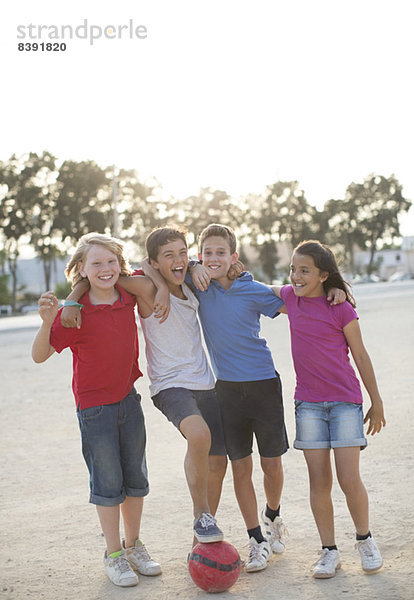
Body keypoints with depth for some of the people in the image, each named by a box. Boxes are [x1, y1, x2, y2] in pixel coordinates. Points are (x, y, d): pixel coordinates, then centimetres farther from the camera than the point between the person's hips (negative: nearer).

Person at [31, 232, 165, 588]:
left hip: (129, 398, 5)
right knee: (108, 482, 3)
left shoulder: (128, 293, -5)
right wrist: (48, 321, -33)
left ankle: (133, 545, 31)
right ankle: (113, 555, 20)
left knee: (136, 477, 14)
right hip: (94, 406, -5)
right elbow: (40, 355, -17)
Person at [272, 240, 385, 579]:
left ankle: (365, 539, 19)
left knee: (349, 479, -5)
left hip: (345, 401, -3)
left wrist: (377, 402, 3)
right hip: (308, 402, 3)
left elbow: (360, 355, -1)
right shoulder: (290, 297, 3)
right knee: (319, 481, 2)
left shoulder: (341, 308, -9)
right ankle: (329, 551, 14)